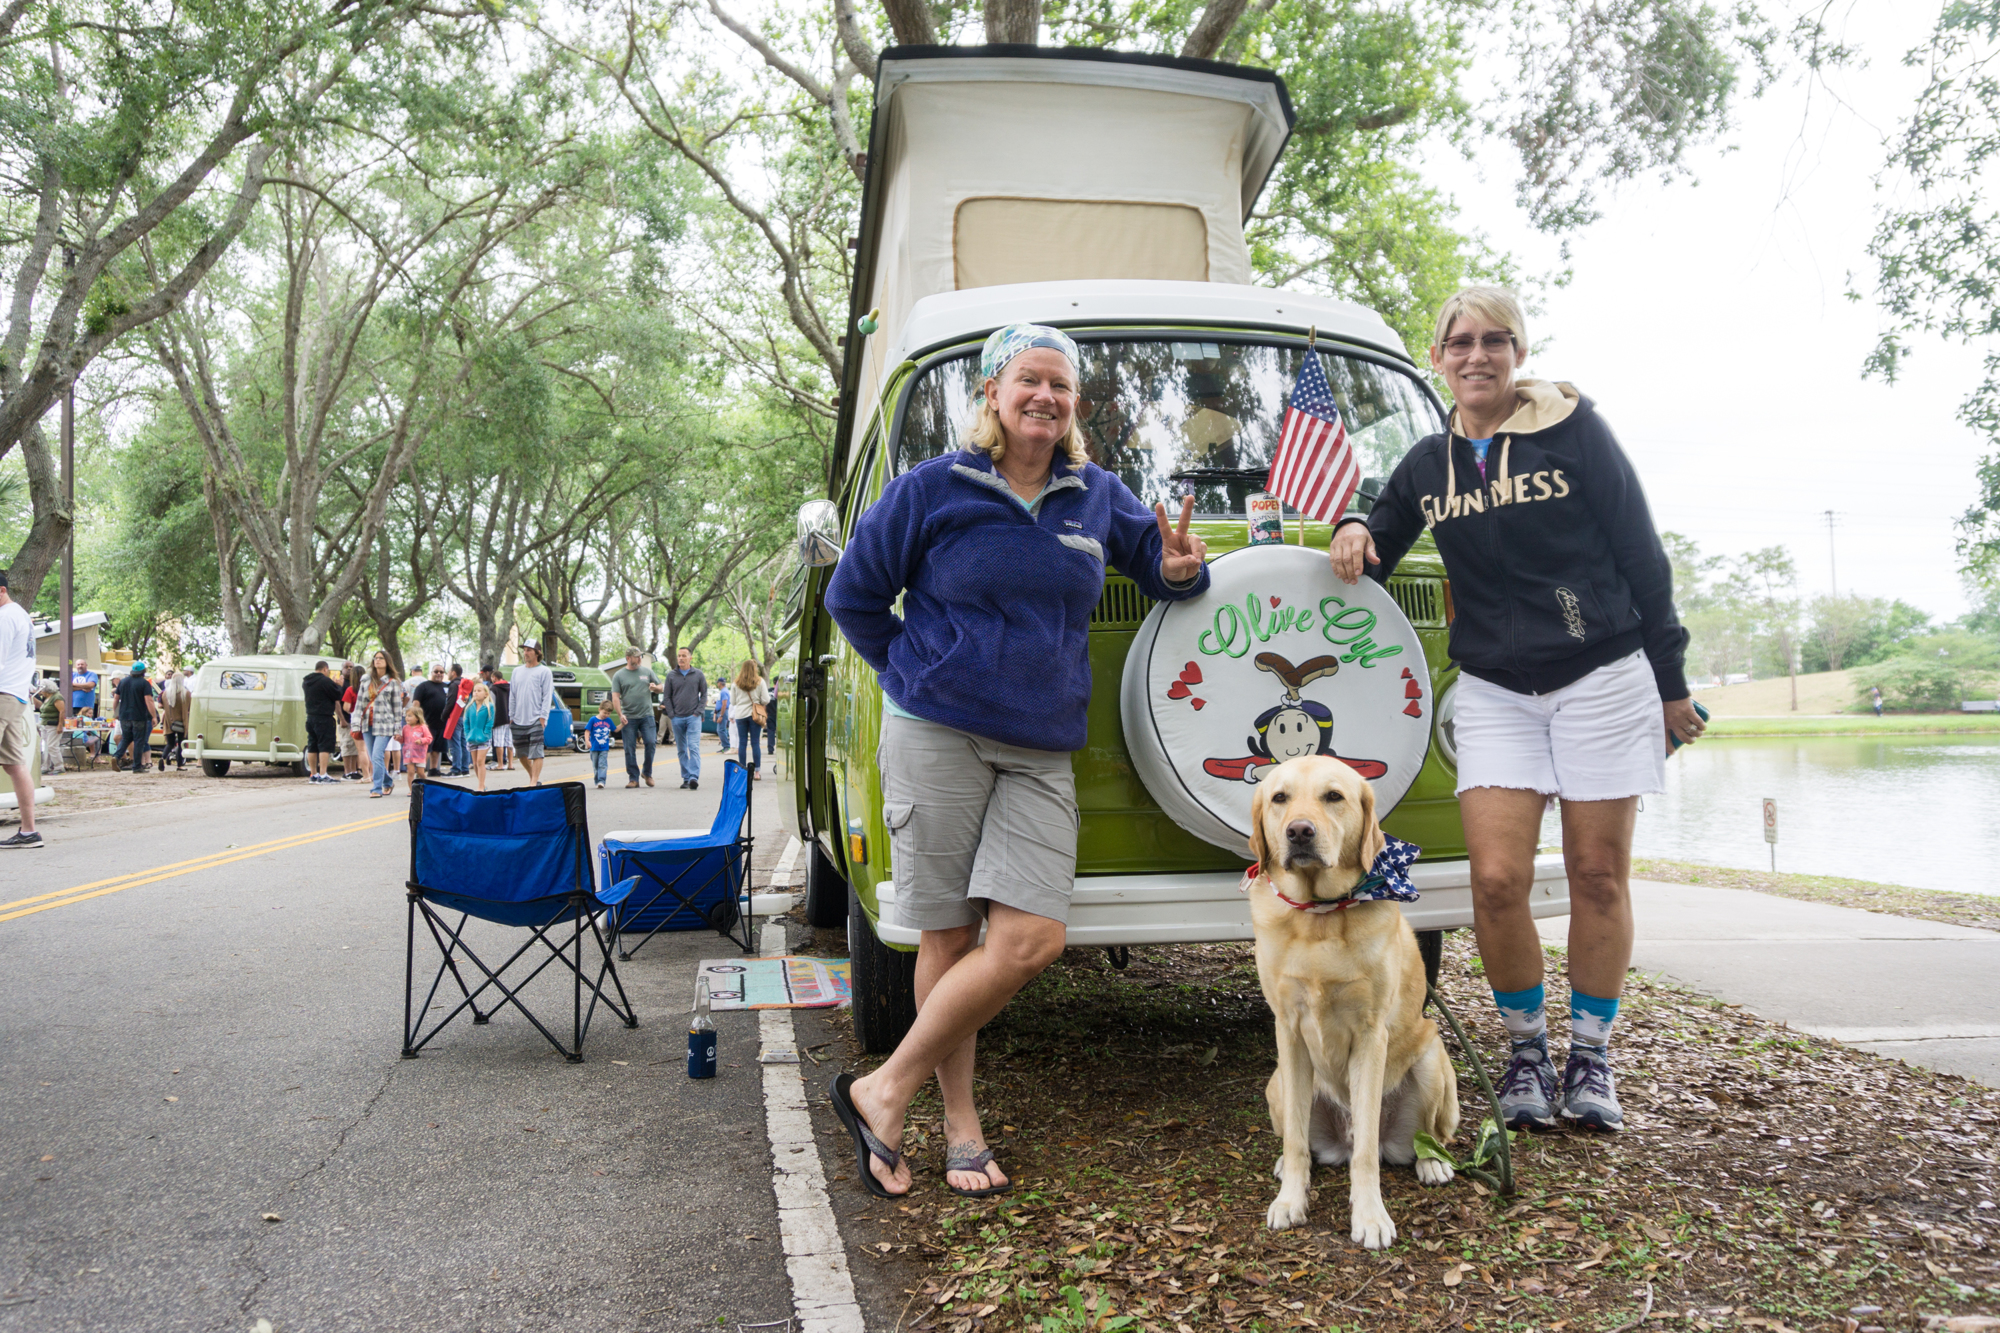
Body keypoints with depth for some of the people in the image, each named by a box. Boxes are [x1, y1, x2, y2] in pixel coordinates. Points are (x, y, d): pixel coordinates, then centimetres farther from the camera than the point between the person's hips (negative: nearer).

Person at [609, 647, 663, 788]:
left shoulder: (647, 671, 12)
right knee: (630, 749, 0)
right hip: (628, 718, -1)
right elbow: (615, 697, 0)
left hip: (647, 715, 1)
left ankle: (647, 773, 8)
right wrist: (620, 715, -11)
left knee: (651, 742, -11)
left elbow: (661, 687, 18)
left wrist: (655, 687, -7)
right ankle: (633, 778, 8)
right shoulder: (619, 675, 5)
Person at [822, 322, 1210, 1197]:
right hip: (936, 739, -3)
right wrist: (915, 675, 4)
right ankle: (960, 1125, 17)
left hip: (1042, 753, 4)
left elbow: (1156, 560, 25)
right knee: (948, 939, 0)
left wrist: (1180, 570, 1)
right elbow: (852, 595, 8)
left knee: (1030, 942, -9)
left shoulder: (1097, 497, 11)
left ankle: (884, 1091, 5)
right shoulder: (931, 489, 1)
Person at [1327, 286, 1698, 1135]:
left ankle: (1590, 1055, 20)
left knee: (1598, 876, 4)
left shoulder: (1573, 430, -1)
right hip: (1494, 692, 2)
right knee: (1497, 880, -8)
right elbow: (1373, 559, 21)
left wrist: (1671, 682, 0)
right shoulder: (1426, 466, 9)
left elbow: (1642, 554, 0)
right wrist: (1354, 535, -4)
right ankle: (1526, 1049, 13)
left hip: (1602, 679, -2)